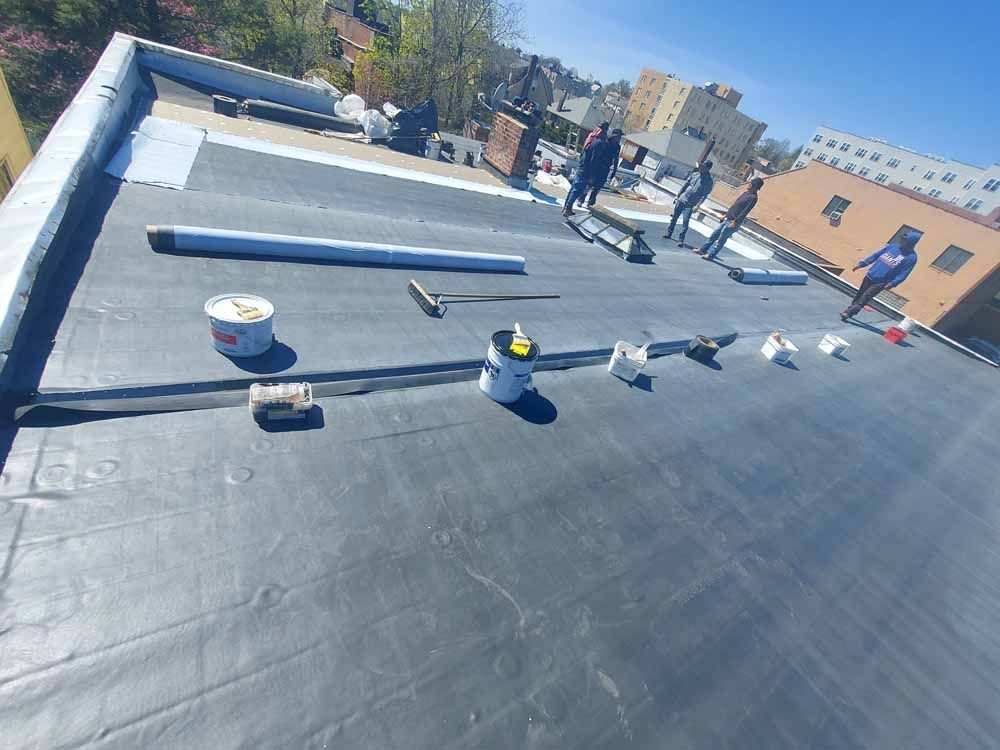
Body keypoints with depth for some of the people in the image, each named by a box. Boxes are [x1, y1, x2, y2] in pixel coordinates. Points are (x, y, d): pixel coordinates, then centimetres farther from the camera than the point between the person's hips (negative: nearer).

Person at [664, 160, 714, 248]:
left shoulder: (709, 181, -7)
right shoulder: (695, 174, 7)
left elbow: (704, 195, -11)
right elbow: (685, 184, 13)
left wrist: (697, 205, -20)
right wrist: (678, 195, 10)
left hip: (690, 205, -5)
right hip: (681, 200, 5)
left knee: (685, 224, -7)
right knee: (674, 218, 11)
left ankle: (680, 241, -3)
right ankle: (669, 234, 24)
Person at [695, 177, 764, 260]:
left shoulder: (753, 197, -15)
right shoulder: (746, 193, 13)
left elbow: (745, 212, -21)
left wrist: (735, 222, -24)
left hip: (732, 222, -9)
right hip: (727, 219, 9)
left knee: (721, 240, -4)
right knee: (714, 234, 12)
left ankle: (711, 255, 2)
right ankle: (703, 249, 20)